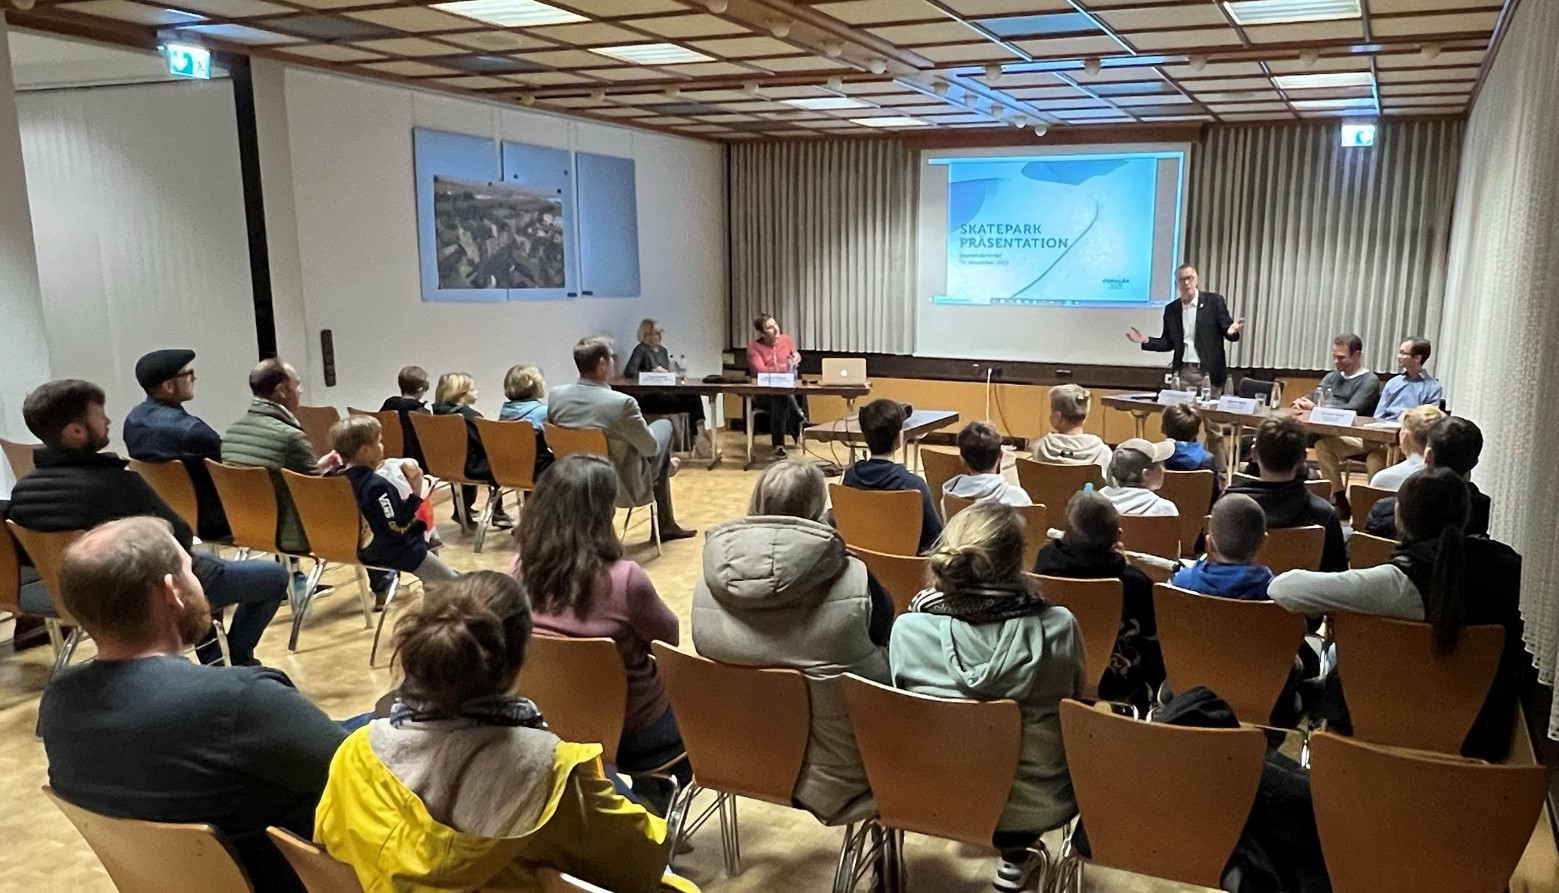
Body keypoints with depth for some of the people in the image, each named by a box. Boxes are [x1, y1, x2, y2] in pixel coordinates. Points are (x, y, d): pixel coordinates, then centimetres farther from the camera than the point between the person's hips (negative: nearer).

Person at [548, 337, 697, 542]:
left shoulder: (556, 395, -12)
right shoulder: (622, 403, -29)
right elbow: (650, 448, -15)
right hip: (622, 488, -6)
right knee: (664, 426, 18)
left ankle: (666, 525, 41)